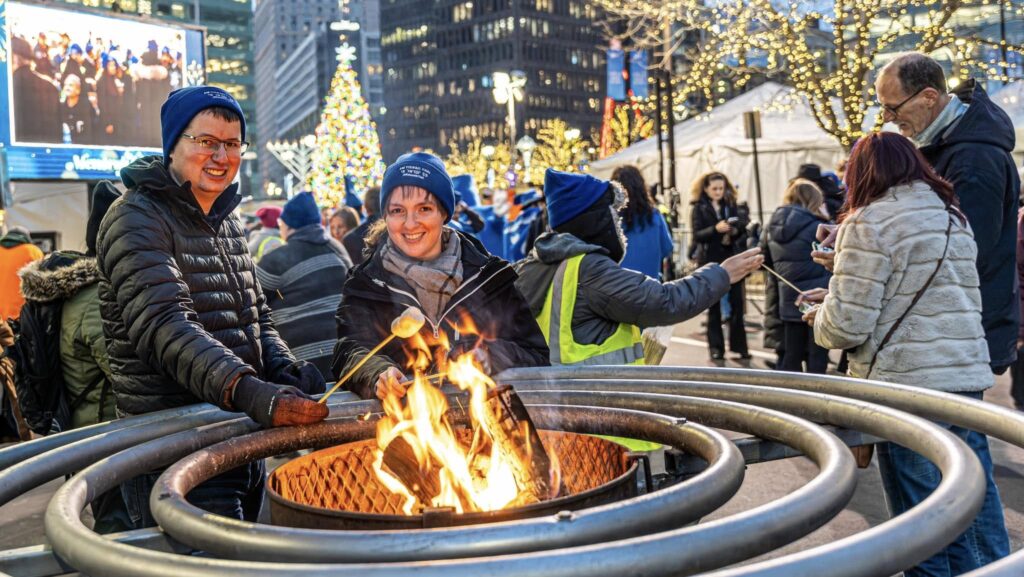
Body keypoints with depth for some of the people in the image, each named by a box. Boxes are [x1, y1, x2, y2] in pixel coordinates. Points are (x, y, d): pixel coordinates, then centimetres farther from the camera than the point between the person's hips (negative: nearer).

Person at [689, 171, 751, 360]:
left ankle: (739, 345, 8)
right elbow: (697, 235, -11)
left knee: (737, 303, 0)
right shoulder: (698, 208, 0)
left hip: (732, 259, 3)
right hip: (710, 261, -3)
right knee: (713, 305, 3)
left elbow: (742, 229, 9)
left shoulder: (731, 205, 10)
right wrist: (715, 229, -27)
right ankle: (716, 347, 8)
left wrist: (736, 231, -14)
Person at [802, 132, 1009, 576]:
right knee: (976, 507, 14)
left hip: (908, 384, -7)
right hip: (969, 376, 7)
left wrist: (821, 320, 7)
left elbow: (849, 324, -14)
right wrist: (842, 294, 20)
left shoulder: (869, 222, -9)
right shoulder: (953, 215, 15)